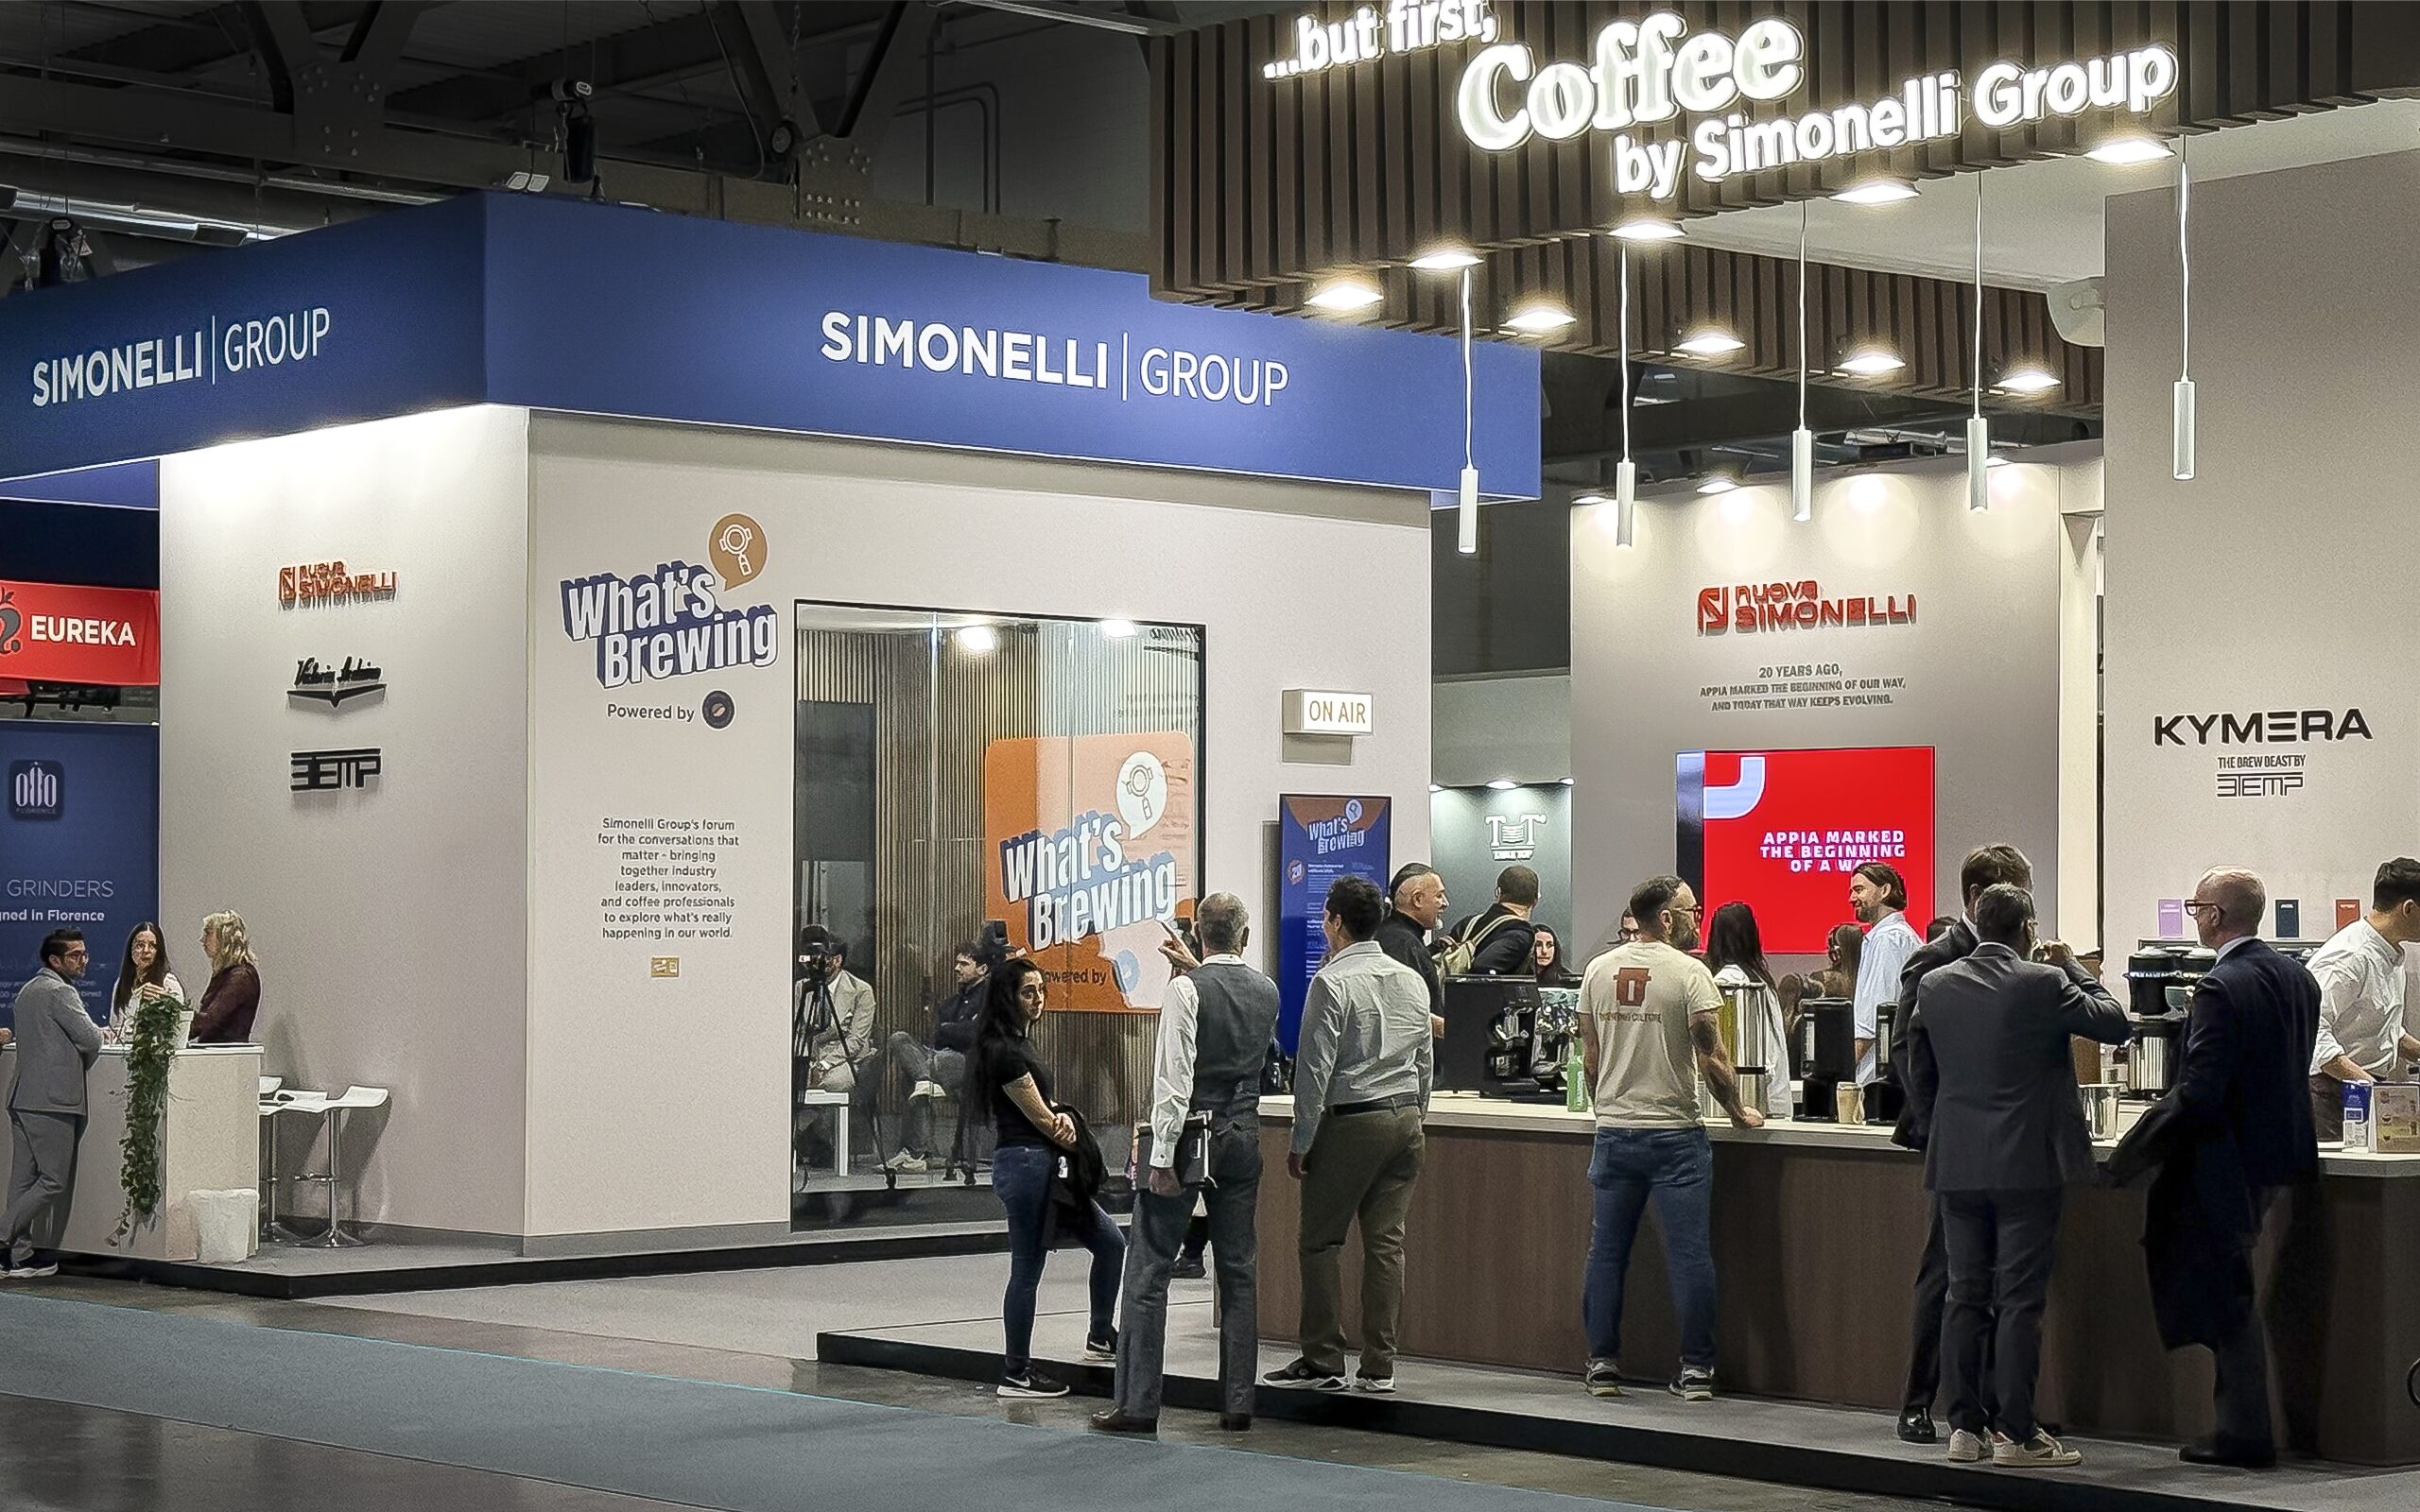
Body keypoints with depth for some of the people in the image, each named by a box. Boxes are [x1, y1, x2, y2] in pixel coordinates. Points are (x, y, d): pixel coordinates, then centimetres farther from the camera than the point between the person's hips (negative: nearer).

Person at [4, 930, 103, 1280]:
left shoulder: (27, 990, 19)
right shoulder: (60, 992, -10)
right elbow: (91, 1040, -13)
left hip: (22, 1096, 10)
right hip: (52, 1099, -10)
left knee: (24, 1177, 8)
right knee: (54, 1179, -6)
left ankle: (21, 1256, 9)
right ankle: (4, 1236, -11)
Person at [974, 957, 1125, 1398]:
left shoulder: (1019, 1044, 15)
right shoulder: (1004, 1051, -16)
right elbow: (1041, 1120, -14)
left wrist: (1062, 1116, -4)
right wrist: (1077, 1139, 2)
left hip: (1043, 1164, 10)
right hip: (1025, 1163, -10)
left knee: (1109, 1242, 13)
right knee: (1027, 1271, -3)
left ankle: (1101, 1337, 25)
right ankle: (1016, 1374, 6)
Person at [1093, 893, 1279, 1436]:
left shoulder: (1186, 989, -12)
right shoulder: (1267, 991, 6)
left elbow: (1174, 1079, -17)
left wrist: (1163, 1156, -16)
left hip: (1190, 1135, -5)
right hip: (1244, 1136, 6)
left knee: (1148, 1270, -1)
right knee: (1238, 1270, 10)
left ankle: (1137, 1402, -2)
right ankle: (1238, 1402, 10)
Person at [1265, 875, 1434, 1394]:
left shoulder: (1332, 983, -11)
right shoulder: (1411, 980, 10)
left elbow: (1316, 1068, -13)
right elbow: (1426, 1061, 15)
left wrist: (1301, 1142, -8)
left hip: (1351, 1120, -7)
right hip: (1406, 1118, 7)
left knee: (1321, 1240, 1)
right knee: (1386, 1241, 6)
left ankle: (1322, 1362, 2)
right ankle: (1380, 1366, 6)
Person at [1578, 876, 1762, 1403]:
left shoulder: (1598, 971, 6)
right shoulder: (1689, 973, -9)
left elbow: (1590, 1058, 12)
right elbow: (1711, 1058, -12)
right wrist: (1739, 1113, 2)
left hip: (1614, 1132, 5)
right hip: (1674, 1132, -4)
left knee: (1607, 1251, 10)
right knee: (1689, 1252, 0)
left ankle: (1602, 1365, 12)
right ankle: (1695, 1369, 0)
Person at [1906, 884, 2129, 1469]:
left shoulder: (1934, 986, 3)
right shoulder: (2044, 984, -11)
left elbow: (1917, 1076, 9)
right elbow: (2114, 1025, 1)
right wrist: (2074, 967, 12)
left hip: (1957, 1165, 4)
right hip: (2028, 1165, -4)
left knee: (1966, 1298, 10)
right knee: (2020, 1300, -2)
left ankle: (1965, 1426, 12)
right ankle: (2016, 1433, -1)